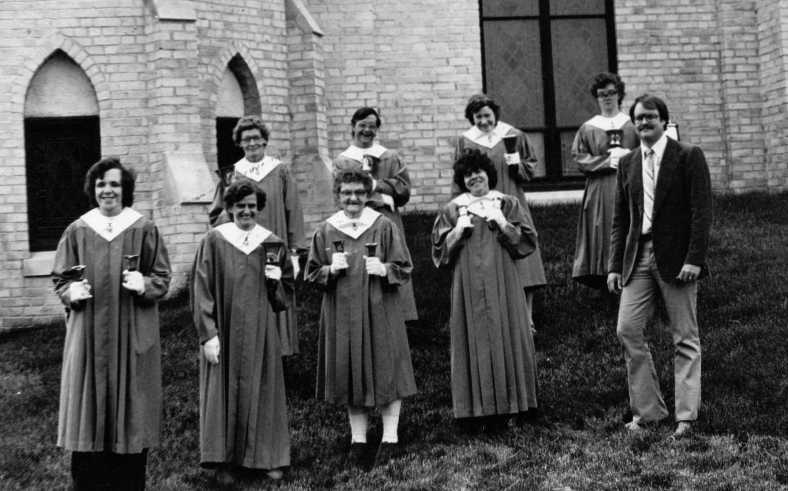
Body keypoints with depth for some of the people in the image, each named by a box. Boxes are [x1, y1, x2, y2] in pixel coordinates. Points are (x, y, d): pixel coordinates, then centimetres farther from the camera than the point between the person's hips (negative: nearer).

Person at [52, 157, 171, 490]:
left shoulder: (144, 230, -1)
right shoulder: (77, 231, 4)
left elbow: (162, 279, 2)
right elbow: (60, 279, 9)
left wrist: (144, 284, -18)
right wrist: (72, 291, -12)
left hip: (132, 334, -1)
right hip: (88, 334, 1)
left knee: (129, 406, 4)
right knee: (90, 404, 3)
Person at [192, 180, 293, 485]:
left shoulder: (273, 244, 3)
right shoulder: (214, 241, -5)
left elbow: (287, 291, 12)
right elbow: (201, 289, -7)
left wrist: (276, 281, -11)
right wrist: (208, 334, -12)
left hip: (261, 333, 2)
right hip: (225, 331, -2)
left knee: (262, 392, 7)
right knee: (225, 392, 3)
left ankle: (267, 457, 20)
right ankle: (224, 462, 13)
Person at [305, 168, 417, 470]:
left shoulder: (385, 227, -1)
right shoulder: (325, 231, 3)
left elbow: (404, 269, 1)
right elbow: (312, 273, 8)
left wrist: (383, 269, -18)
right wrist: (331, 270, -12)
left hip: (379, 311, -2)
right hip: (342, 313, 2)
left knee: (385, 373, 0)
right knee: (350, 374, 7)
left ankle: (390, 437, 12)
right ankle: (358, 439, 18)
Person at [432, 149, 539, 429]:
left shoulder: (507, 204, 8)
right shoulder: (453, 210, 7)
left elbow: (527, 241, 3)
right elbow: (439, 250, 6)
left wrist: (503, 223, -10)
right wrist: (457, 231, -9)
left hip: (502, 285, 0)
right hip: (468, 287, 0)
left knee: (504, 339, 0)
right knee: (474, 342, -2)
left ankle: (506, 402, 10)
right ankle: (477, 406, 3)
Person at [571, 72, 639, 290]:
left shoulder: (634, 125, 10)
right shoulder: (588, 129, 8)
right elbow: (579, 158, 2)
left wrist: (629, 156, -10)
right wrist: (607, 161, -10)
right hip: (600, 193, 0)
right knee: (602, 236, -3)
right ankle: (605, 280, 3)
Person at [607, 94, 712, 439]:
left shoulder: (688, 156, -2)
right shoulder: (627, 163, 13)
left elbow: (702, 211, -7)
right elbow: (620, 219, 14)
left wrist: (694, 258, -15)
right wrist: (615, 265, 7)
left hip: (676, 258, -5)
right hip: (639, 256, 5)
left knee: (685, 338, 1)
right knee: (627, 330, -1)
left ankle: (686, 416, 8)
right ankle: (646, 409, 11)